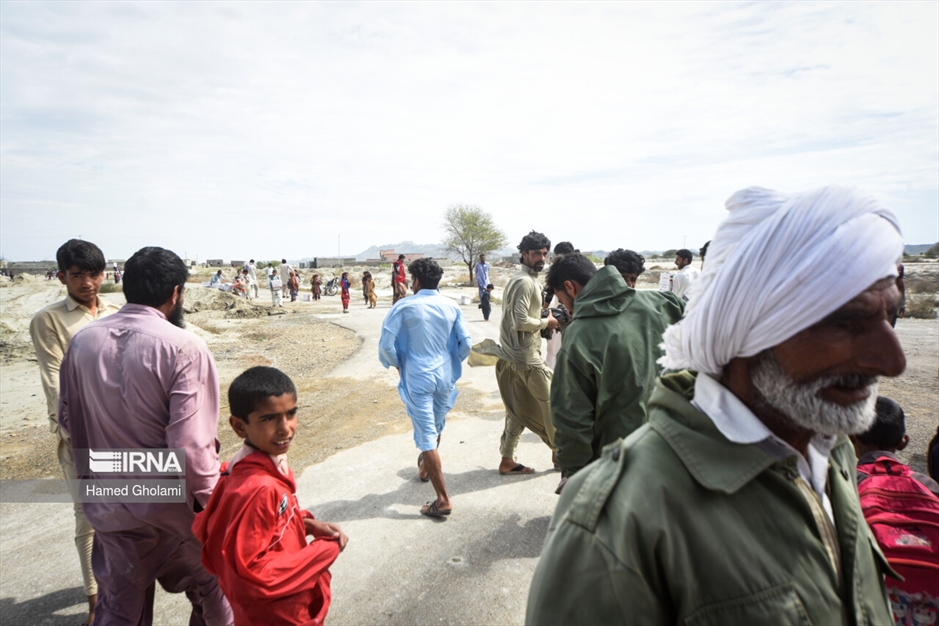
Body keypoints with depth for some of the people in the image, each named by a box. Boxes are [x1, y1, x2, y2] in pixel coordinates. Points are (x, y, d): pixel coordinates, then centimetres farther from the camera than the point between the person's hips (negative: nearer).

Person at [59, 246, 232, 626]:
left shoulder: (82, 341, -5)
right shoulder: (184, 347, -23)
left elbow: (68, 420, 7)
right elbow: (190, 443, -25)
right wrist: (211, 502, -11)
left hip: (110, 504, 5)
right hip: (173, 503, -4)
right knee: (209, 591, 21)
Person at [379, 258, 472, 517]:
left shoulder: (405, 307, -10)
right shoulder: (451, 307, 0)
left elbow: (386, 344, -12)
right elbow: (465, 343, 1)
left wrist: (396, 364, 7)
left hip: (417, 378, -4)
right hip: (445, 377, 5)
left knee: (426, 436, 0)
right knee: (436, 429, 25)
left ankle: (443, 500, 0)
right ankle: (425, 468, 51)